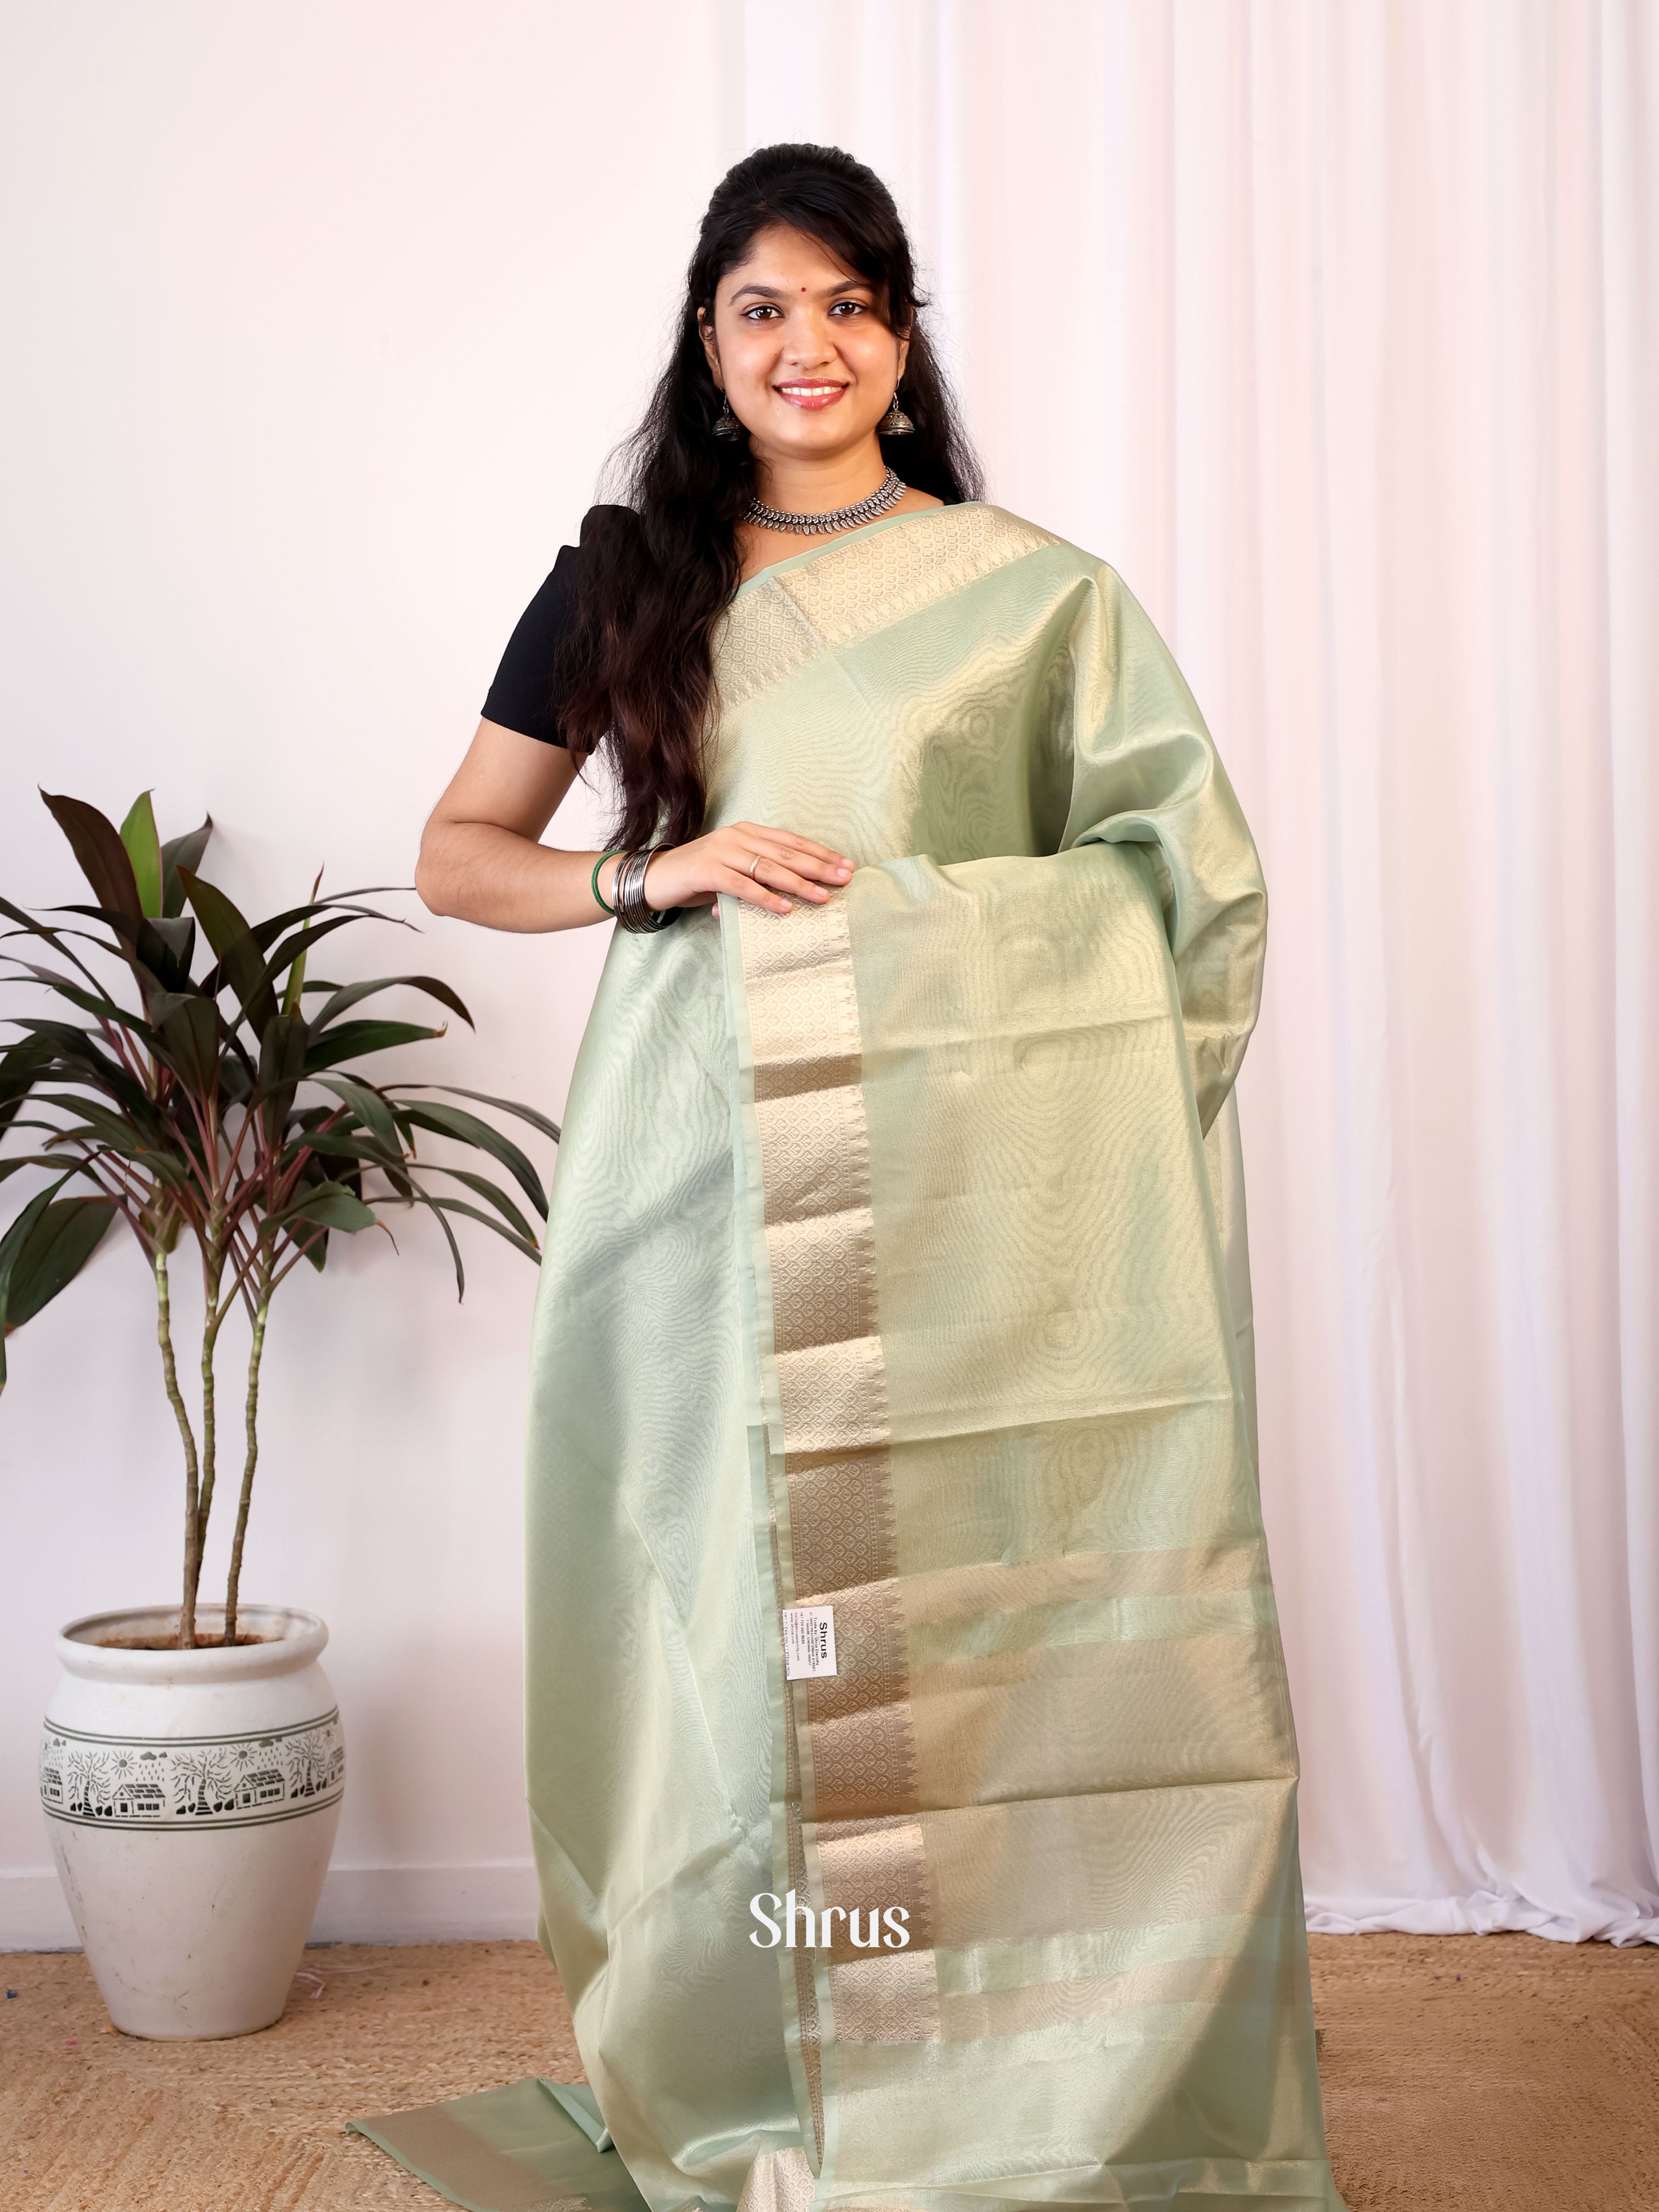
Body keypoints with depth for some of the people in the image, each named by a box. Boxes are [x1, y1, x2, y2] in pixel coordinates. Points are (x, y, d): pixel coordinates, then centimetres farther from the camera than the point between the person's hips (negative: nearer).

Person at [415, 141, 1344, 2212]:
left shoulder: (1032, 592, 7)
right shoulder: (625, 581, 11)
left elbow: (1180, 869, 8)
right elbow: (458, 854, 12)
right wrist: (653, 874, -6)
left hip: (967, 1171, -1)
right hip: (708, 1163, 1)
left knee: (985, 1607, -2)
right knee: (731, 1601, 1)